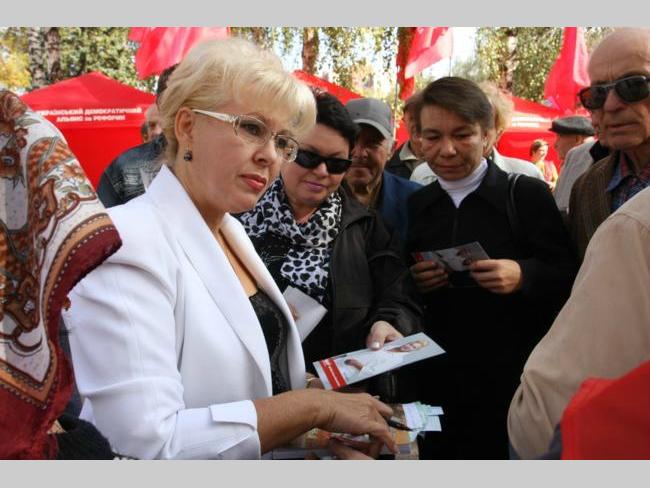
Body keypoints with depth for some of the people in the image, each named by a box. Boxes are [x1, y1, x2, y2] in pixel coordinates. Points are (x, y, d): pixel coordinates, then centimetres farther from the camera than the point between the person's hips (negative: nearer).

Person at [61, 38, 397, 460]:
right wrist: (316, 405, -26)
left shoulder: (232, 230, 2)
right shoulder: (129, 243, -24)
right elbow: (148, 444, -31)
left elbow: (245, 367, 9)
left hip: (274, 454, 8)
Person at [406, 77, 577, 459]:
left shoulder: (528, 195, -6)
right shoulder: (416, 205, 6)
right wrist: (413, 282, -9)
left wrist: (524, 276, -24)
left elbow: (571, 279, -7)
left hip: (517, 384, -3)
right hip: (439, 384, 4)